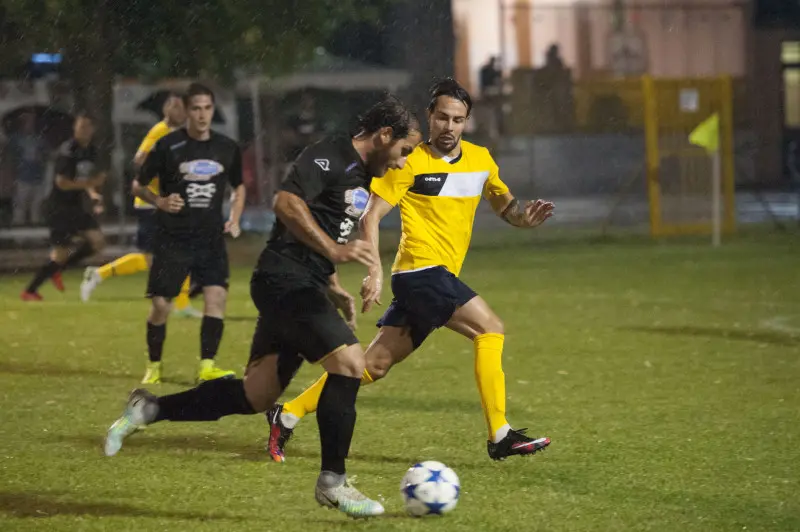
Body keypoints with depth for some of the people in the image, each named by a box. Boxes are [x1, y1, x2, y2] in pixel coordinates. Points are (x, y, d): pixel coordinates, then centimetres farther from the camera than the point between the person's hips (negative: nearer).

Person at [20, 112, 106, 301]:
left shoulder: (91, 151, 8)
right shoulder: (68, 151, -18)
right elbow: (62, 182, -21)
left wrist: (93, 194, 2)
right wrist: (90, 183, -20)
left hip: (77, 204, 8)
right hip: (60, 206, -8)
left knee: (97, 241, -5)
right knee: (61, 254, -6)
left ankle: (58, 268, 12)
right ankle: (29, 291, 8)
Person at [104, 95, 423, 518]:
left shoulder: (361, 177, 21)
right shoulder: (330, 157, -10)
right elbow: (287, 203, -24)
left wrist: (333, 288, 23)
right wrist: (335, 250, -28)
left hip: (301, 290, 10)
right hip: (285, 281, -10)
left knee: (255, 395, 6)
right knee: (348, 360, -18)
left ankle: (149, 409, 16)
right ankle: (332, 482, -11)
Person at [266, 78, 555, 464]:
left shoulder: (481, 160, 12)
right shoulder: (411, 162, -6)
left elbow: (504, 205, 24)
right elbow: (371, 217, -8)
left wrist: (524, 215, 0)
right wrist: (375, 272, -20)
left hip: (439, 278, 7)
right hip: (422, 270, -7)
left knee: (375, 363, 6)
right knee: (490, 329, -17)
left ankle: (287, 416, 13)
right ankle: (500, 437, -17)